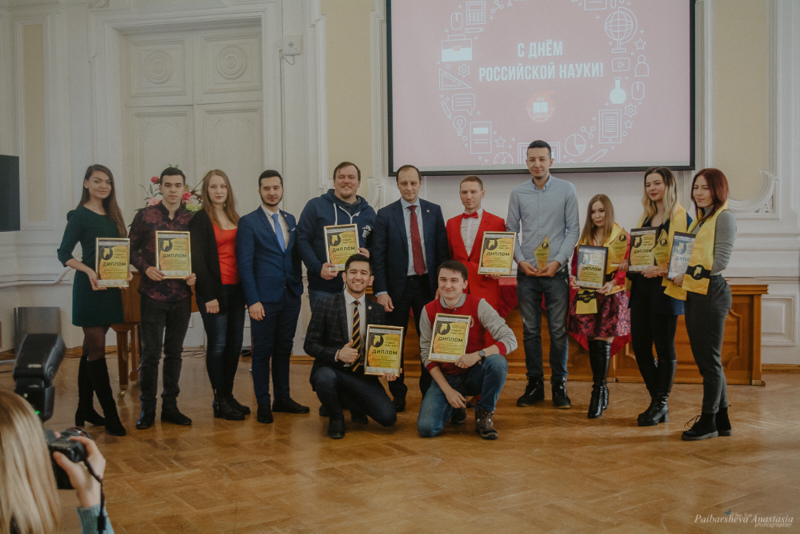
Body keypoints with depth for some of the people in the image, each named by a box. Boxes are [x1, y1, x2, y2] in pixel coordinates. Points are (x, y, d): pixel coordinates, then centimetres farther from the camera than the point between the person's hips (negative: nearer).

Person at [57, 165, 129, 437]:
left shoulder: (112, 215, 14)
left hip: (110, 287, 7)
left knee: (91, 348, 12)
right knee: (96, 349, -6)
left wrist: (126, 271, -2)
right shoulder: (79, 215, -5)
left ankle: (84, 409, 21)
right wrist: (89, 271, -23)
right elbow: (64, 254, -9)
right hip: (89, 288, -7)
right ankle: (110, 414, -6)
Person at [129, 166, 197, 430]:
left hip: (181, 295, 3)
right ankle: (147, 409, 13)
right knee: (151, 353, 0)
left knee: (174, 352, 10)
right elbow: (132, 250, 3)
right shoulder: (144, 216, 0)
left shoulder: (191, 219, 7)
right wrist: (146, 268, -14)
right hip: (153, 294, -2)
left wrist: (194, 274, -6)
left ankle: (170, 406, 20)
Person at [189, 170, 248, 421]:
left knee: (235, 343, 8)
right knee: (218, 344, -1)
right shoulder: (200, 220, -4)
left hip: (235, 288, 6)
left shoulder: (234, 219, 14)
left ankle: (228, 395, 20)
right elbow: (198, 259, -9)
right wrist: (209, 296, -14)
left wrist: (245, 290, 6)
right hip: (214, 289, -6)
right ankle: (219, 401, 9)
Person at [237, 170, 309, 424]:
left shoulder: (290, 220, 13)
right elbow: (245, 264, -8)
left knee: (284, 348, 13)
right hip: (265, 298, -5)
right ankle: (263, 404, 12)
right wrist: (253, 300, -14)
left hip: (291, 296, 5)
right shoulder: (248, 222, -4)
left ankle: (282, 398, 24)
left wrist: (298, 286, 7)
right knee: (263, 351, 3)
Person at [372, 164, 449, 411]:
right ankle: (398, 394, 18)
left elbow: (442, 250, 4)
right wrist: (381, 291, -10)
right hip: (398, 286, -1)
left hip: (427, 285, 1)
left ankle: (429, 389, 20)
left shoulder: (434, 211, 5)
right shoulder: (385, 214, -1)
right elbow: (378, 256, -3)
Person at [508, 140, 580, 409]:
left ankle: (559, 386, 11)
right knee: (530, 330, 6)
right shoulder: (518, 193, 7)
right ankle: (534, 384, 15)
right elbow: (511, 231, 9)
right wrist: (521, 261, -5)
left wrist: (557, 261, -9)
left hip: (556, 271, -1)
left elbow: (573, 229, 1)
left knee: (558, 330, 0)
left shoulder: (566, 190, 3)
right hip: (526, 271, 2)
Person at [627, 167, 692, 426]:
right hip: (641, 289, 7)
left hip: (665, 291, -7)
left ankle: (661, 404, 14)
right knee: (640, 346, 7)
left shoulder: (681, 217, -6)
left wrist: (662, 270, -24)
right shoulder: (645, 218, 17)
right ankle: (657, 401, 21)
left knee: (665, 348, 2)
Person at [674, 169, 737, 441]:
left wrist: (688, 276, -11)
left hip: (711, 293, -9)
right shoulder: (699, 219, 19)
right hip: (694, 293, 9)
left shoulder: (724, 217, -7)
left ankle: (708, 421, 8)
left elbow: (720, 261, -14)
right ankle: (722, 420, 21)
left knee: (709, 359, -2)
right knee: (703, 358, 12)